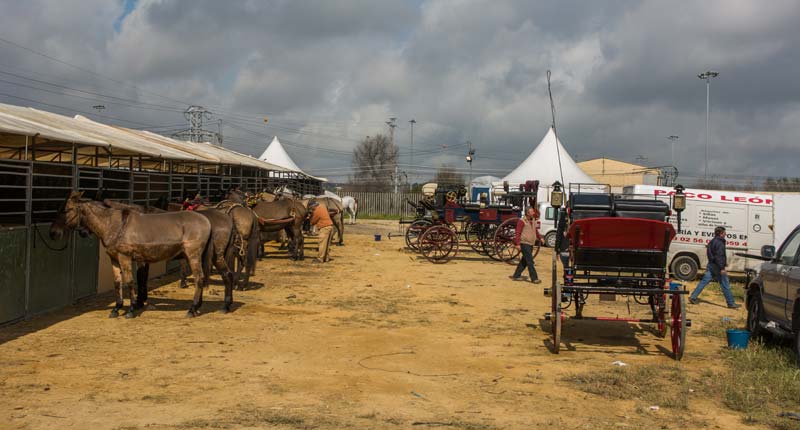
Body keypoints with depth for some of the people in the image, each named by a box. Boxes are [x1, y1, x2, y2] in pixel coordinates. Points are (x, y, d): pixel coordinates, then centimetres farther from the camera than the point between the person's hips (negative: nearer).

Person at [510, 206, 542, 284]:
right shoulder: (522, 221, -12)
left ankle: (516, 275, 22)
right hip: (524, 243, -8)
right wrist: (518, 243, -20)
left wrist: (540, 237, 14)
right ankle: (534, 278, -6)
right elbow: (518, 233, -14)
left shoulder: (533, 220, 12)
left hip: (531, 244, 8)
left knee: (524, 261, 13)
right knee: (530, 261, -8)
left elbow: (536, 230, 25)